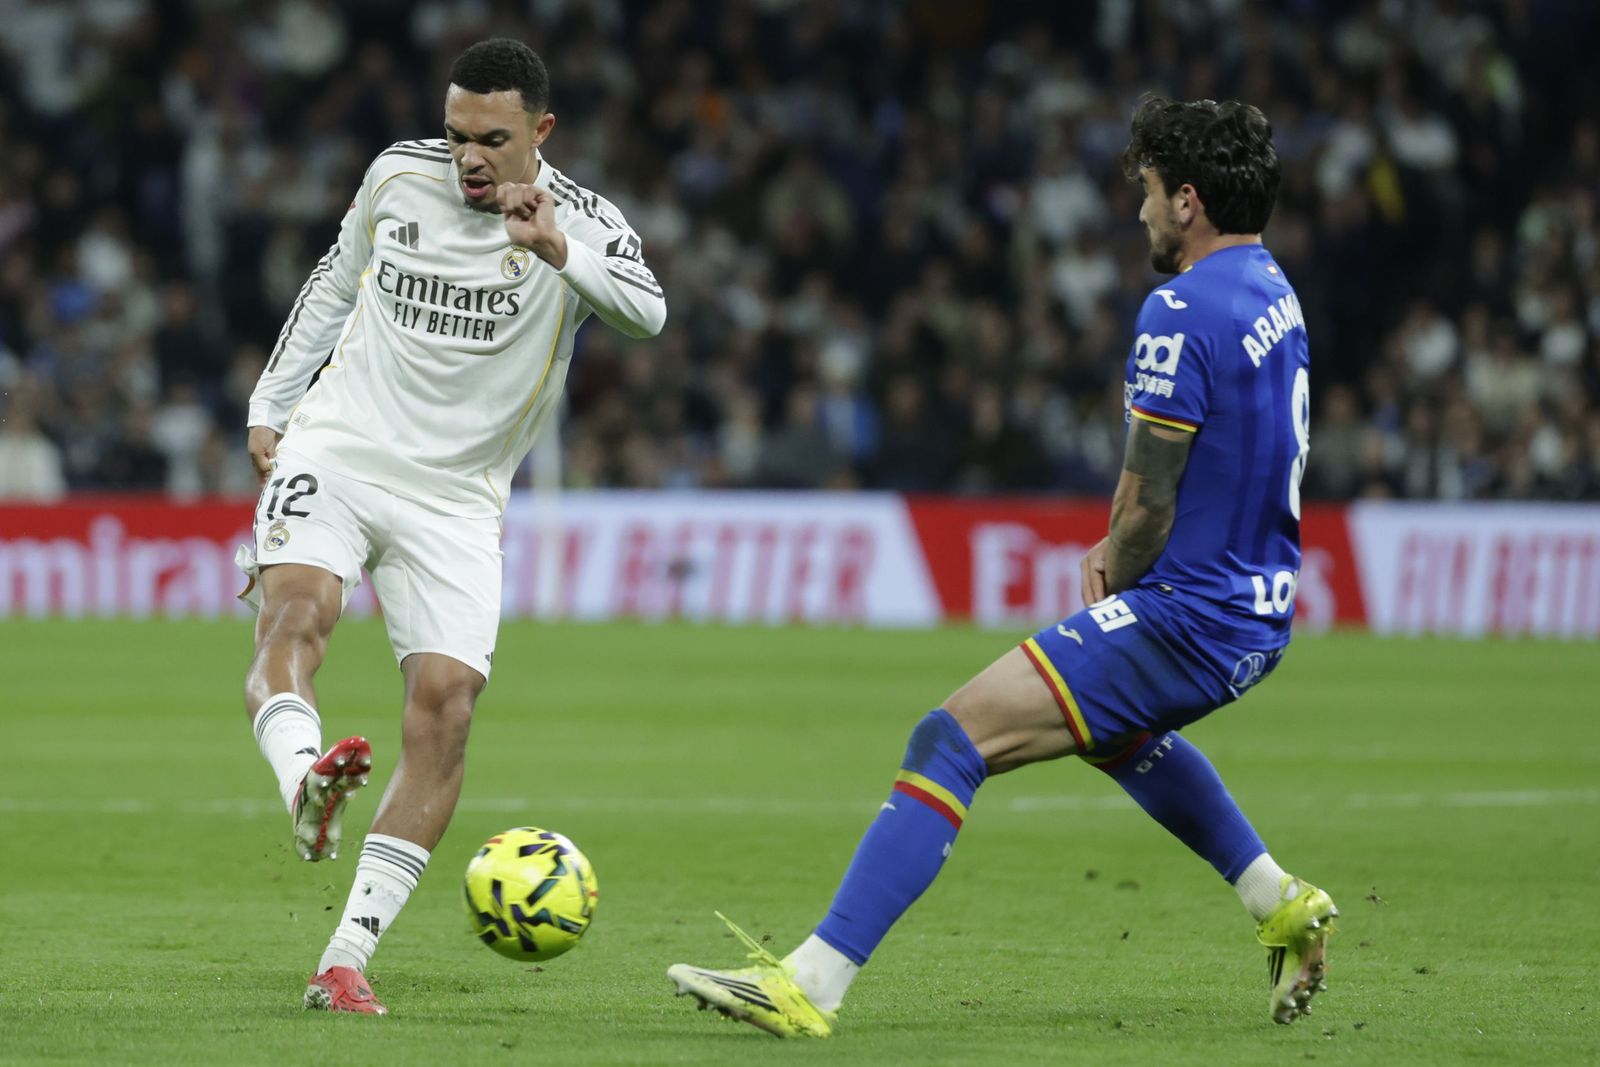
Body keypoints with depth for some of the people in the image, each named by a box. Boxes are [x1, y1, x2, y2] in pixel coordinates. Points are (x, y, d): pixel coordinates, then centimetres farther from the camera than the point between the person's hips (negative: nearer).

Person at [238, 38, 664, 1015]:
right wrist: (271, 404, 20)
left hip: (454, 501, -1)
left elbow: (647, 310, -29)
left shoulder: (579, 222, -7)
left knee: (446, 701, -14)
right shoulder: (399, 175, 3)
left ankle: (347, 959, -13)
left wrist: (556, 248, -47)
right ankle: (305, 784, -57)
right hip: (336, 453, 1)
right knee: (295, 612, -29)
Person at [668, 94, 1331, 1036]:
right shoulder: (1274, 291, 11)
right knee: (1112, 726, 39)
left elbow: (1147, 508, -17)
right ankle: (1283, 904, 37)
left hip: (1189, 619, -10)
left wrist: (1116, 576, 4)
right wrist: (1120, 552, 10)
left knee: (952, 740, -14)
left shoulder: (1182, 314, -19)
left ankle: (814, 983, -20)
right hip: (1262, 613, 10)